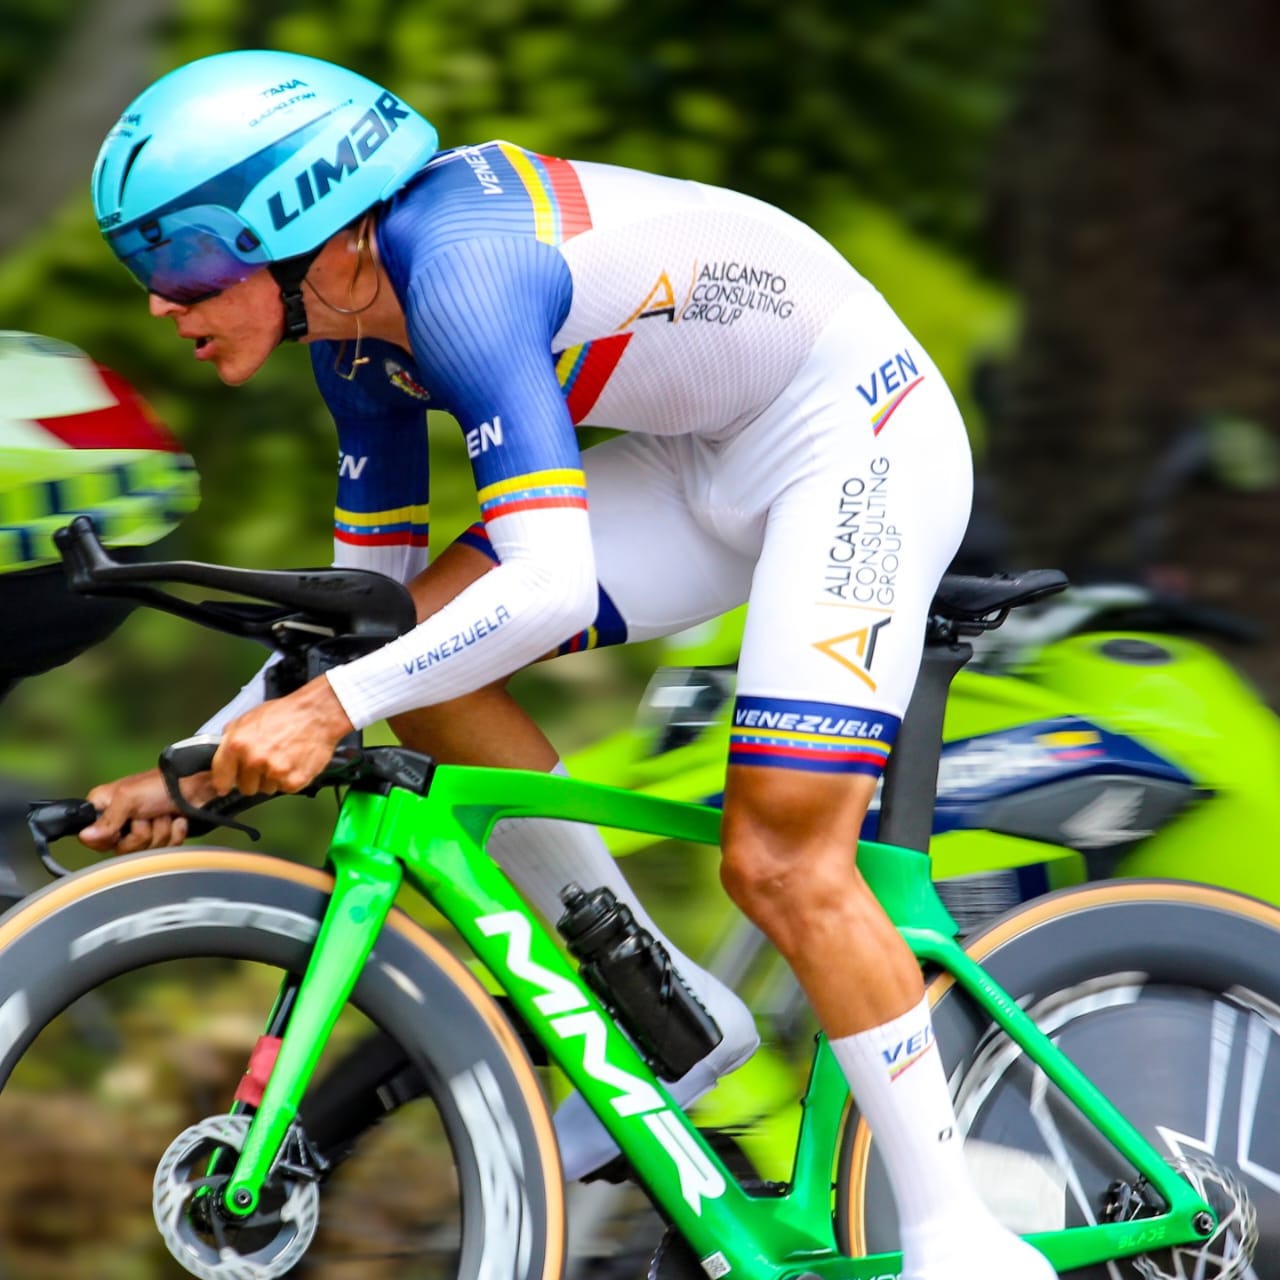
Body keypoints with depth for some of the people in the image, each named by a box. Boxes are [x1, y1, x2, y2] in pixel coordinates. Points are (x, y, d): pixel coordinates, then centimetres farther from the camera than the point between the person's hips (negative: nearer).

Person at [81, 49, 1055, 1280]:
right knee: (418, 655, -5)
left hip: (858, 439, -9)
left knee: (781, 863, -15)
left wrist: (333, 706, -39)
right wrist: (196, 766, 1)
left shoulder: (463, 276, -30)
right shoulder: (361, 323, -1)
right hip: (715, 452, 9)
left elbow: (549, 587, -38)